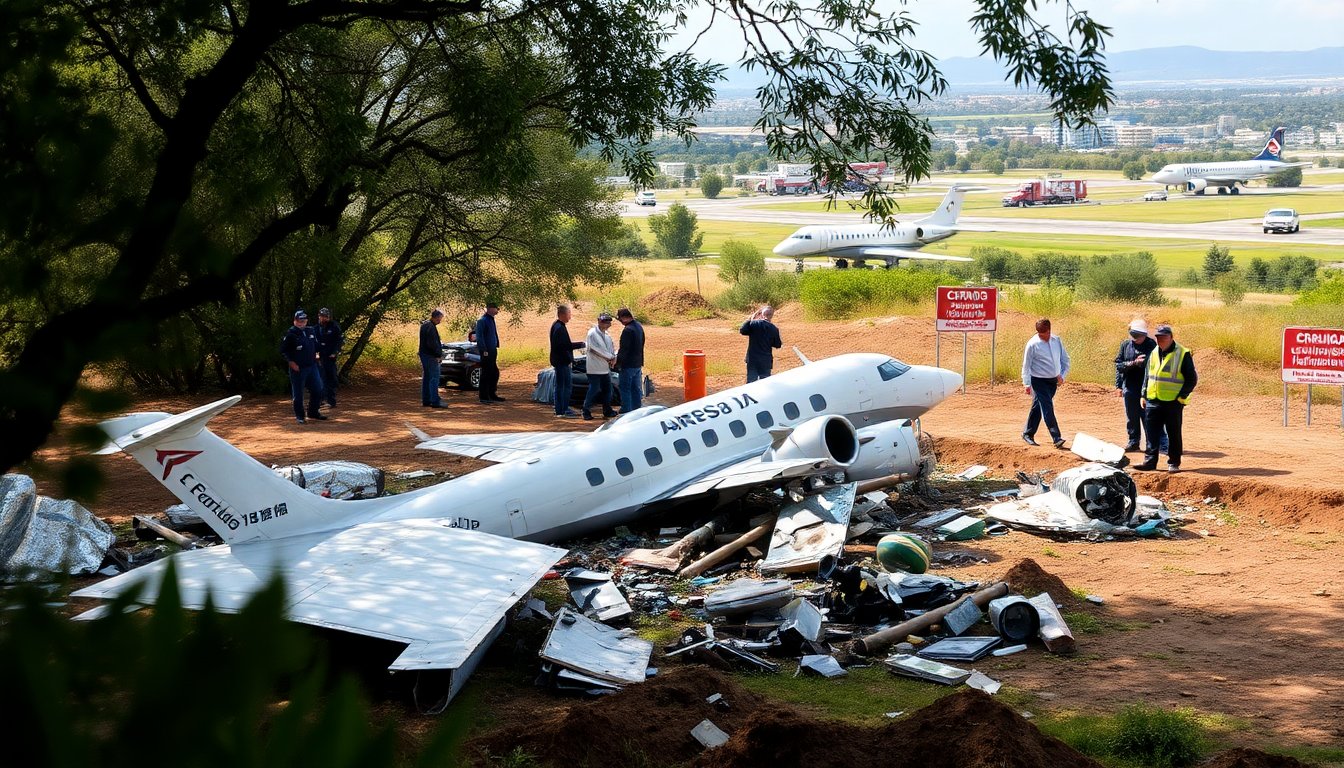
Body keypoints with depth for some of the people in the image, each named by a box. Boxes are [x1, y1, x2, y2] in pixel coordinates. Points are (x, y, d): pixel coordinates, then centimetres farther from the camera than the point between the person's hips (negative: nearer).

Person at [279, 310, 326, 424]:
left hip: (312, 366, 6)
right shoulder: (290, 334, -10)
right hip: (298, 368, -6)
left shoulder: (310, 331, 9)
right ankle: (299, 416, 11)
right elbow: (283, 351, -9)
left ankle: (313, 412, 24)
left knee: (318, 390, 8)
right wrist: (291, 362, -16)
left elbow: (315, 345, 24)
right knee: (298, 393, 1)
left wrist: (315, 356, 11)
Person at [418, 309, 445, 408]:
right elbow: (432, 344, -22)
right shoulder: (431, 327, -19)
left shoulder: (424, 325, 14)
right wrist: (439, 354, -13)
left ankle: (426, 400, 18)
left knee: (426, 378, 14)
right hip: (430, 356, -10)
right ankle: (435, 401, -9)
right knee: (434, 379, -8)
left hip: (424, 354, 10)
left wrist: (439, 343, 14)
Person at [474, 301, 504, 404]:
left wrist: (496, 347, 17)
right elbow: (479, 337, -17)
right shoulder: (483, 321, -13)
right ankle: (484, 397, 1)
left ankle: (492, 394, 23)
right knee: (486, 374, -5)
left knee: (495, 373, 13)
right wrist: (484, 350, -20)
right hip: (486, 352, -9)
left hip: (493, 351, 9)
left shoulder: (491, 320, 15)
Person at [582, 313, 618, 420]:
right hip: (595, 368, -8)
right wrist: (609, 357, -12)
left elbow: (612, 347, 13)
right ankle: (586, 411, 2)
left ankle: (607, 411, 21)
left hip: (605, 368, 8)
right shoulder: (592, 333, -12)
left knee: (607, 389, 11)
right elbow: (594, 349, -16)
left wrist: (613, 357, -10)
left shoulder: (607, 335, 12)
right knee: (594, 390, -7)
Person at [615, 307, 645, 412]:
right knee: (636, 389, 14)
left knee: (625, 389, 0)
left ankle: (626, 411, 2)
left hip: (628, 365, -9)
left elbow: (624, 349, -21)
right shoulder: (639, 326, 8)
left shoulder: (628, 330, -22)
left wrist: (617, 362, -12)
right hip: (638, 364, 9)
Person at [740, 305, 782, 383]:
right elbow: (777, 345, 3)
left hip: (752, 360, -1)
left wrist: (749, 319, 9)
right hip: (766, 361, 1)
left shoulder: (753, 324, -10)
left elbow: (742, 331, 3)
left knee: (751, 383, 6)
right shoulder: (774, 329, -6)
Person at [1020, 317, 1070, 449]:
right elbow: (1026, 365, -7)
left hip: (1053, 381, 5)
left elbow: (1065, 359, 13)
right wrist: (1027, 384, -9)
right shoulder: (1032, 344, -11)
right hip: (1039, 381, -5)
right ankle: (1056, 438, -14)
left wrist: (1062, 375, 2)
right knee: (1047, 408, -12)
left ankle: (1028, 433, 26)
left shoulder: (1057, 341, 3)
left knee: (1037, 408, 14)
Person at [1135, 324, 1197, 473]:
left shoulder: (1183, 354, -5)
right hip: (1153, 401, 5)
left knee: (1174, 434, 3)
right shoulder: (1154, 354, 13)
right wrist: (1144, 395, 13)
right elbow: (1147, 376, 20)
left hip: (1173, 402, -5)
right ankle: (1150, 461, 8)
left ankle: (1174, 463, 9)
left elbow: (1192, 379, -5)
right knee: (1151, 433, 4)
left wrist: (1182, 396, -11)